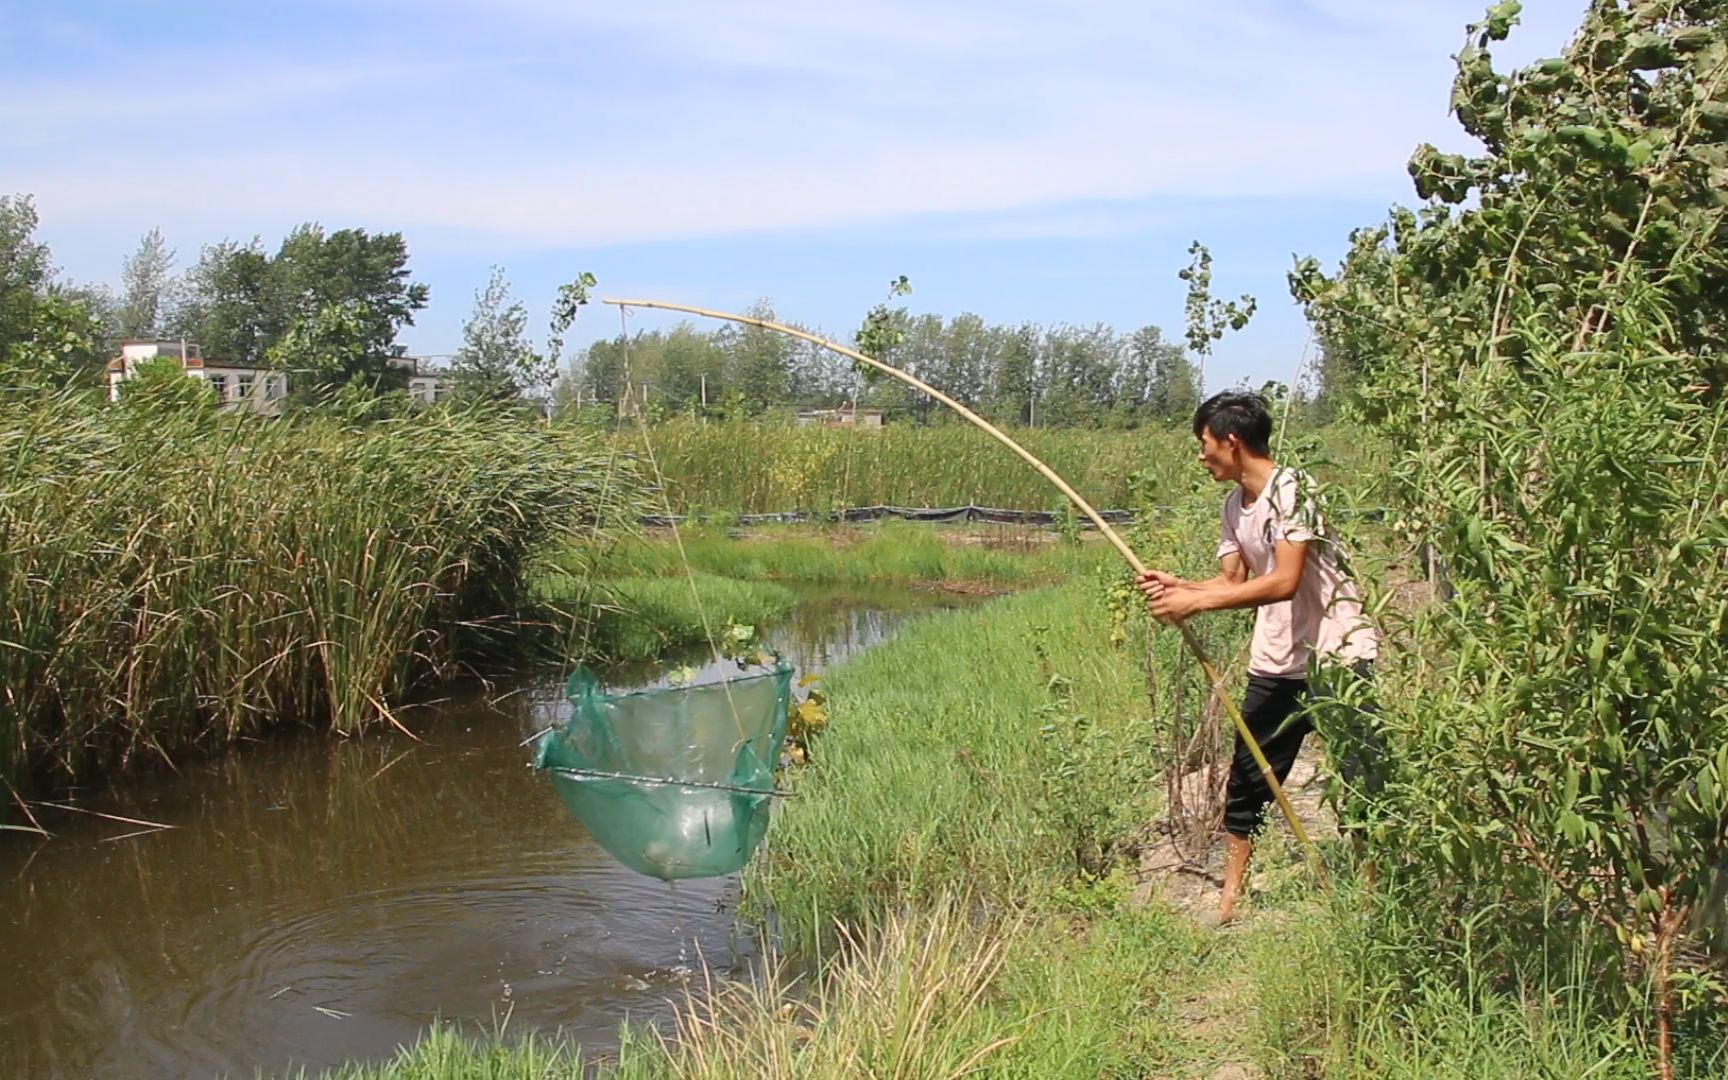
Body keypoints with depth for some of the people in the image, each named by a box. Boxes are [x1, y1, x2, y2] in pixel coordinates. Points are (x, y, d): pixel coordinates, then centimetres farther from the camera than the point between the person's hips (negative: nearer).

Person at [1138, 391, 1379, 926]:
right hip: (1275, 663, 9)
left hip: (1337, 658, -8)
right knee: (1247, 780, 12)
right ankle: (1229, 899, 24)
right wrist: (1178, 586, -6)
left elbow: (1284, 582, -27)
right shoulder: (1235, 505, 10)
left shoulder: (1290, 490, -17)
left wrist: (1196, 603, -27)